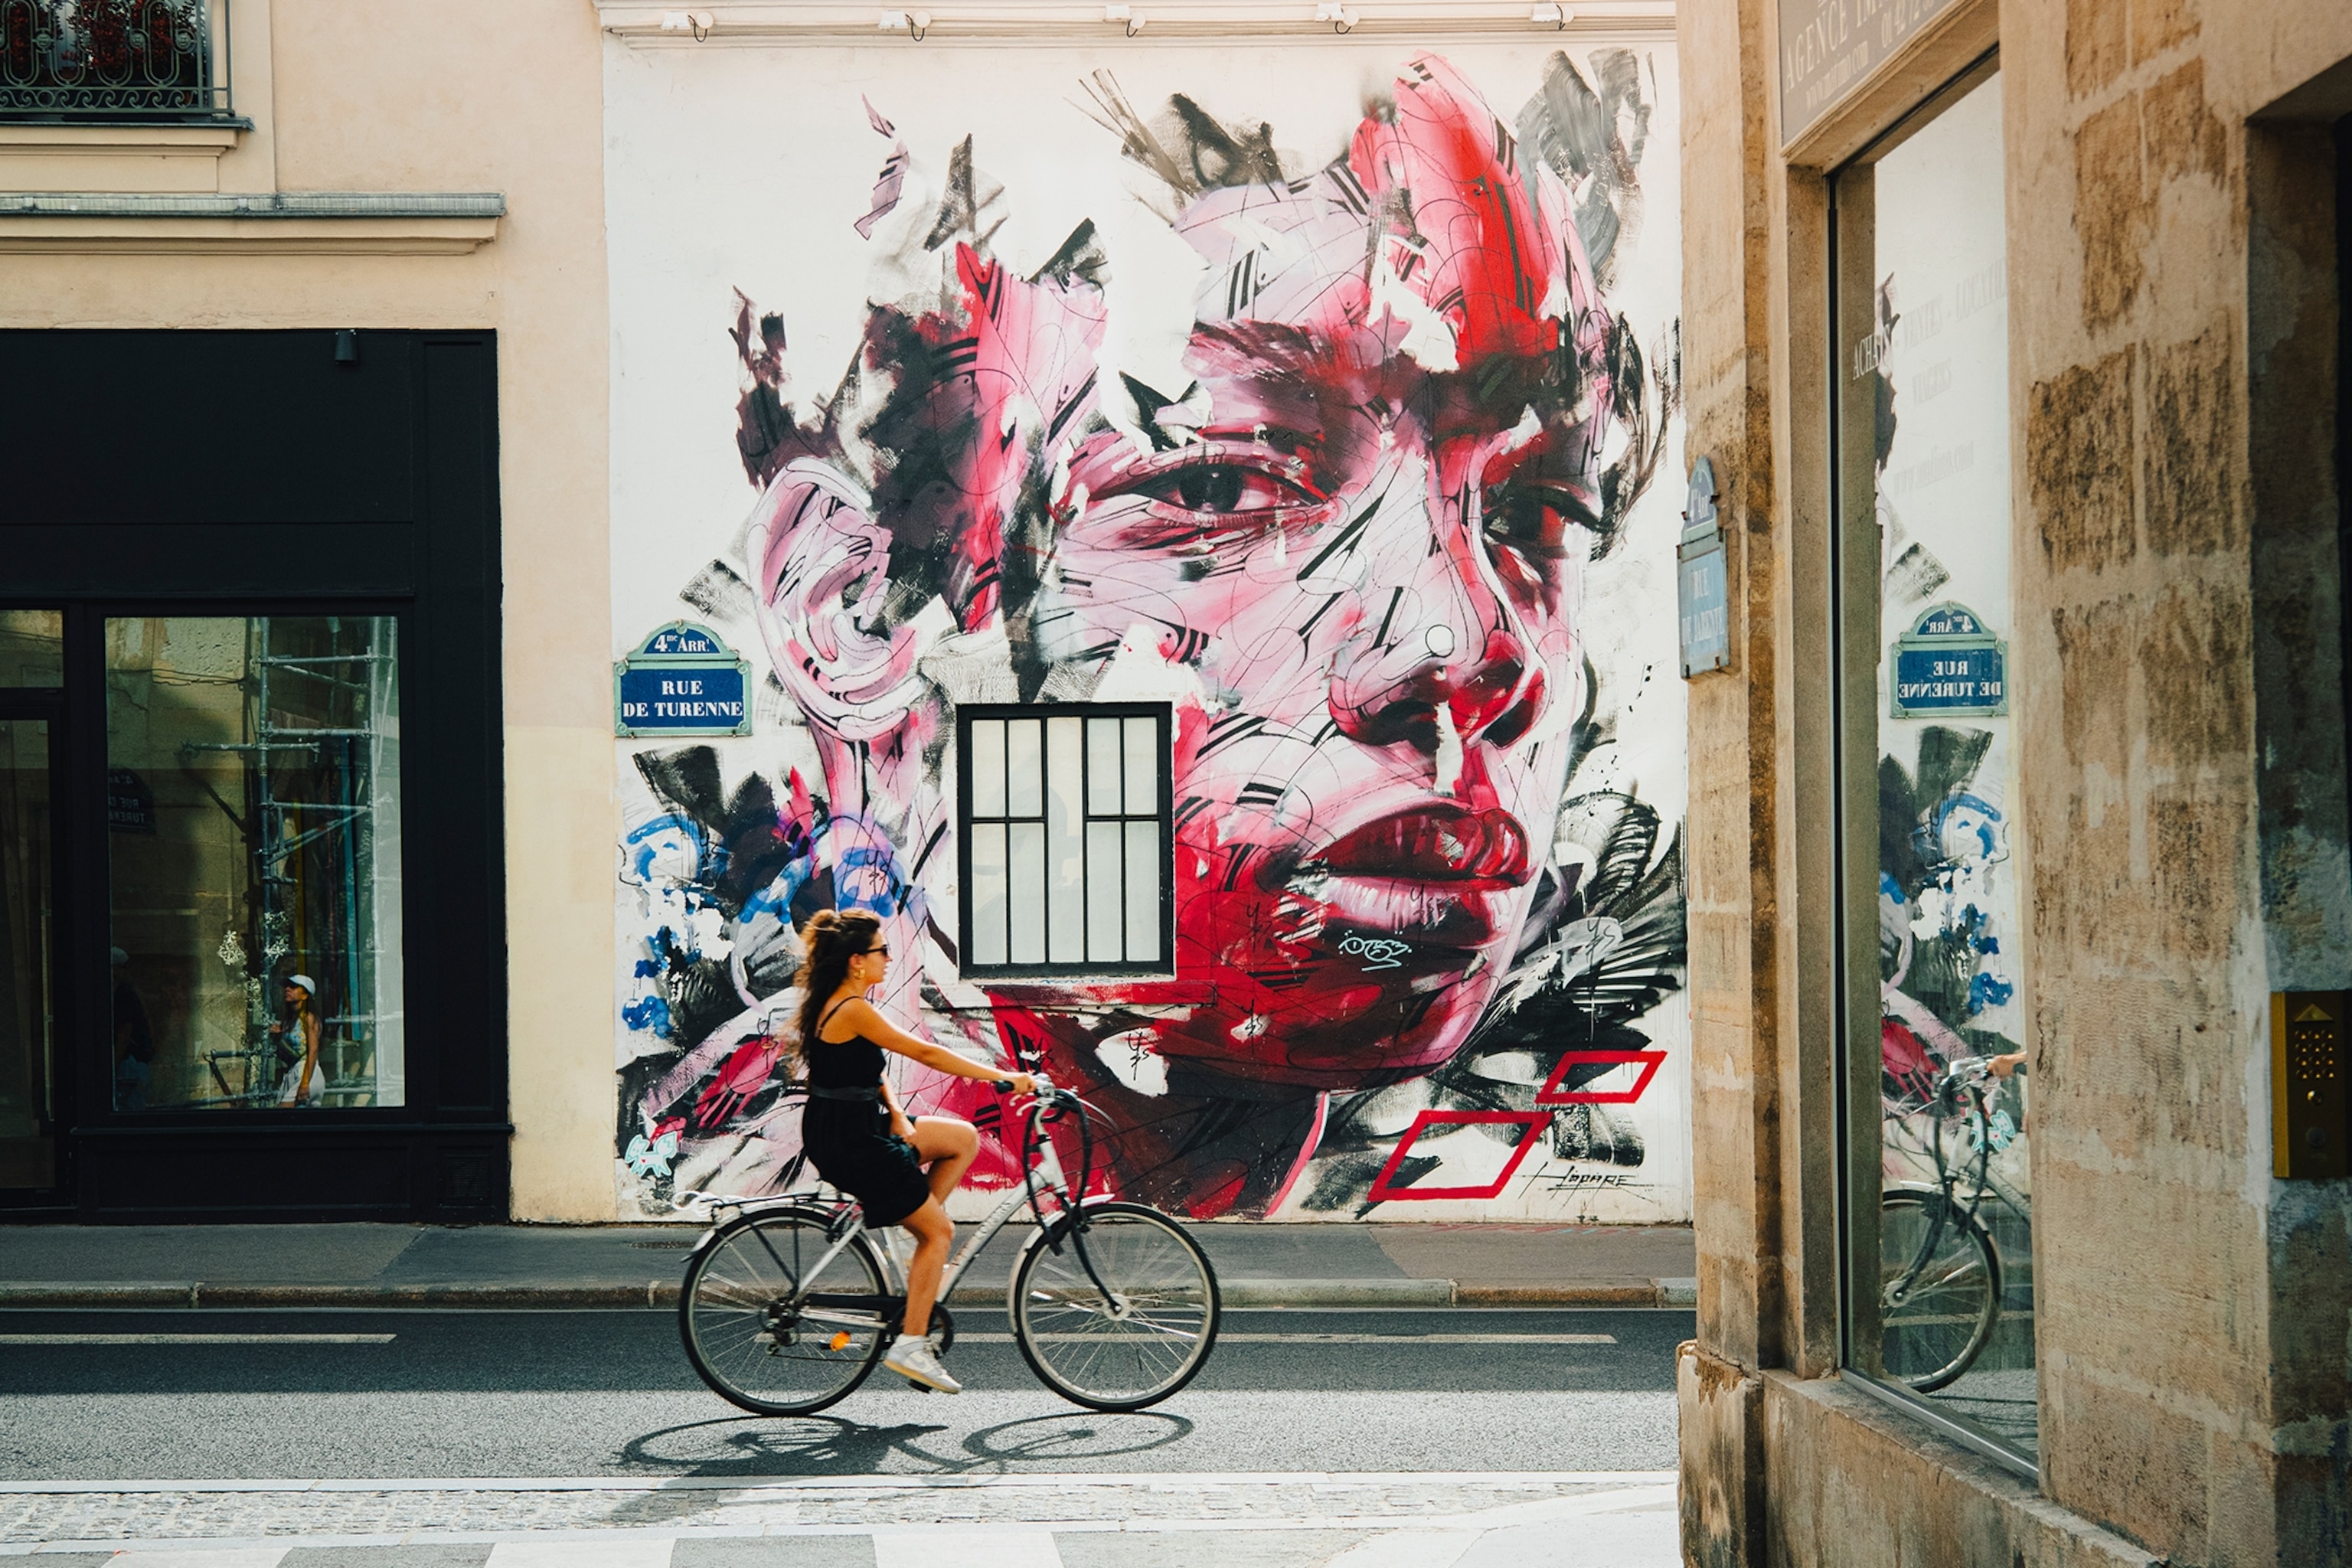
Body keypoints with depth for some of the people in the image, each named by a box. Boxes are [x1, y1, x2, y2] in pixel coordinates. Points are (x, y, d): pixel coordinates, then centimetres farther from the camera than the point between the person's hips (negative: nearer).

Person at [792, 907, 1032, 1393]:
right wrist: (1003, 1078, -18)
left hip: (859, 1128, 10)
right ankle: (911, 1345, 1)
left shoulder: (834, 1004, 9)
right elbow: (926, 1053, -22)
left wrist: (897, 1116, -2)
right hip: (849, 1140, -10)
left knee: (964, 1139, 14)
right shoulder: (854, 1011, -21)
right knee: (938, 1231, -1)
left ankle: (921, 1262, 14)